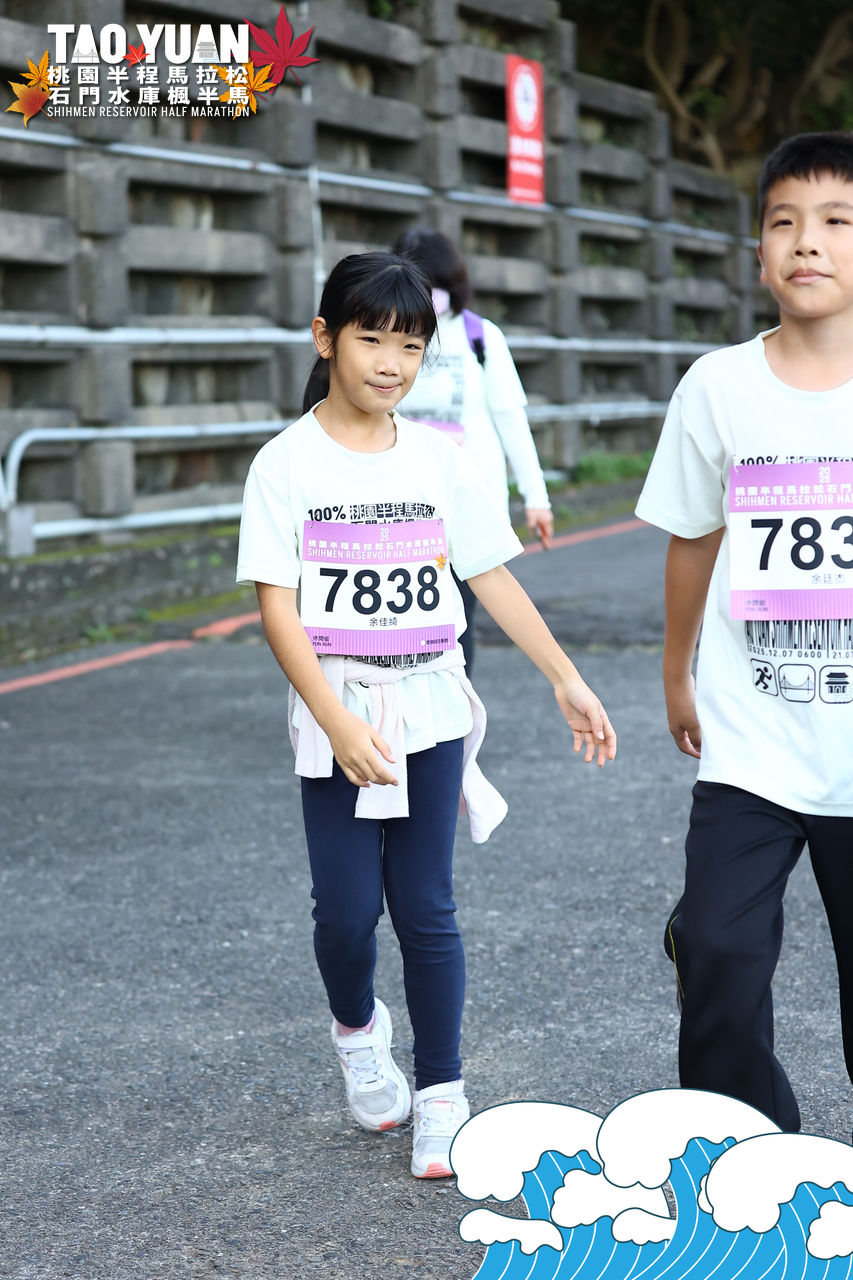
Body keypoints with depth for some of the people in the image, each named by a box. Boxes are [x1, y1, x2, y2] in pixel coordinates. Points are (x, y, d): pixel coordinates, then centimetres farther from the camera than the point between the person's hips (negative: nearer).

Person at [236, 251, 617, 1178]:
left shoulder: (436, 460, 5)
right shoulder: (287, 464, -6)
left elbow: (492, 578, 11)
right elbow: (277, 608, -11)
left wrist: (565, 678, 7)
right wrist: (339, 723, -21)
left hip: (430, 707, 2)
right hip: (336, 714, -2)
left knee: (425, 906, 2)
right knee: (348, 906, -1)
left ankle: (441, 1097, 13)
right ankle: (356, 1028, 31)